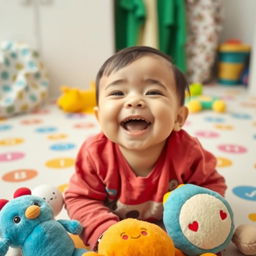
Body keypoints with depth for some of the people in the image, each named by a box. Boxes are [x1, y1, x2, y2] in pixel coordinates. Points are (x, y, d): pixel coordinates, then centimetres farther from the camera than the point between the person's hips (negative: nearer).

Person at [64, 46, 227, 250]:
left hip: (168, 229, 0)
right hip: (118, 227, 1)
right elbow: (80, 199, -20)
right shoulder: (95, 153, -29)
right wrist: (106, 233, -36)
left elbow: (212, 185, -12)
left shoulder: (187, 153, -29)